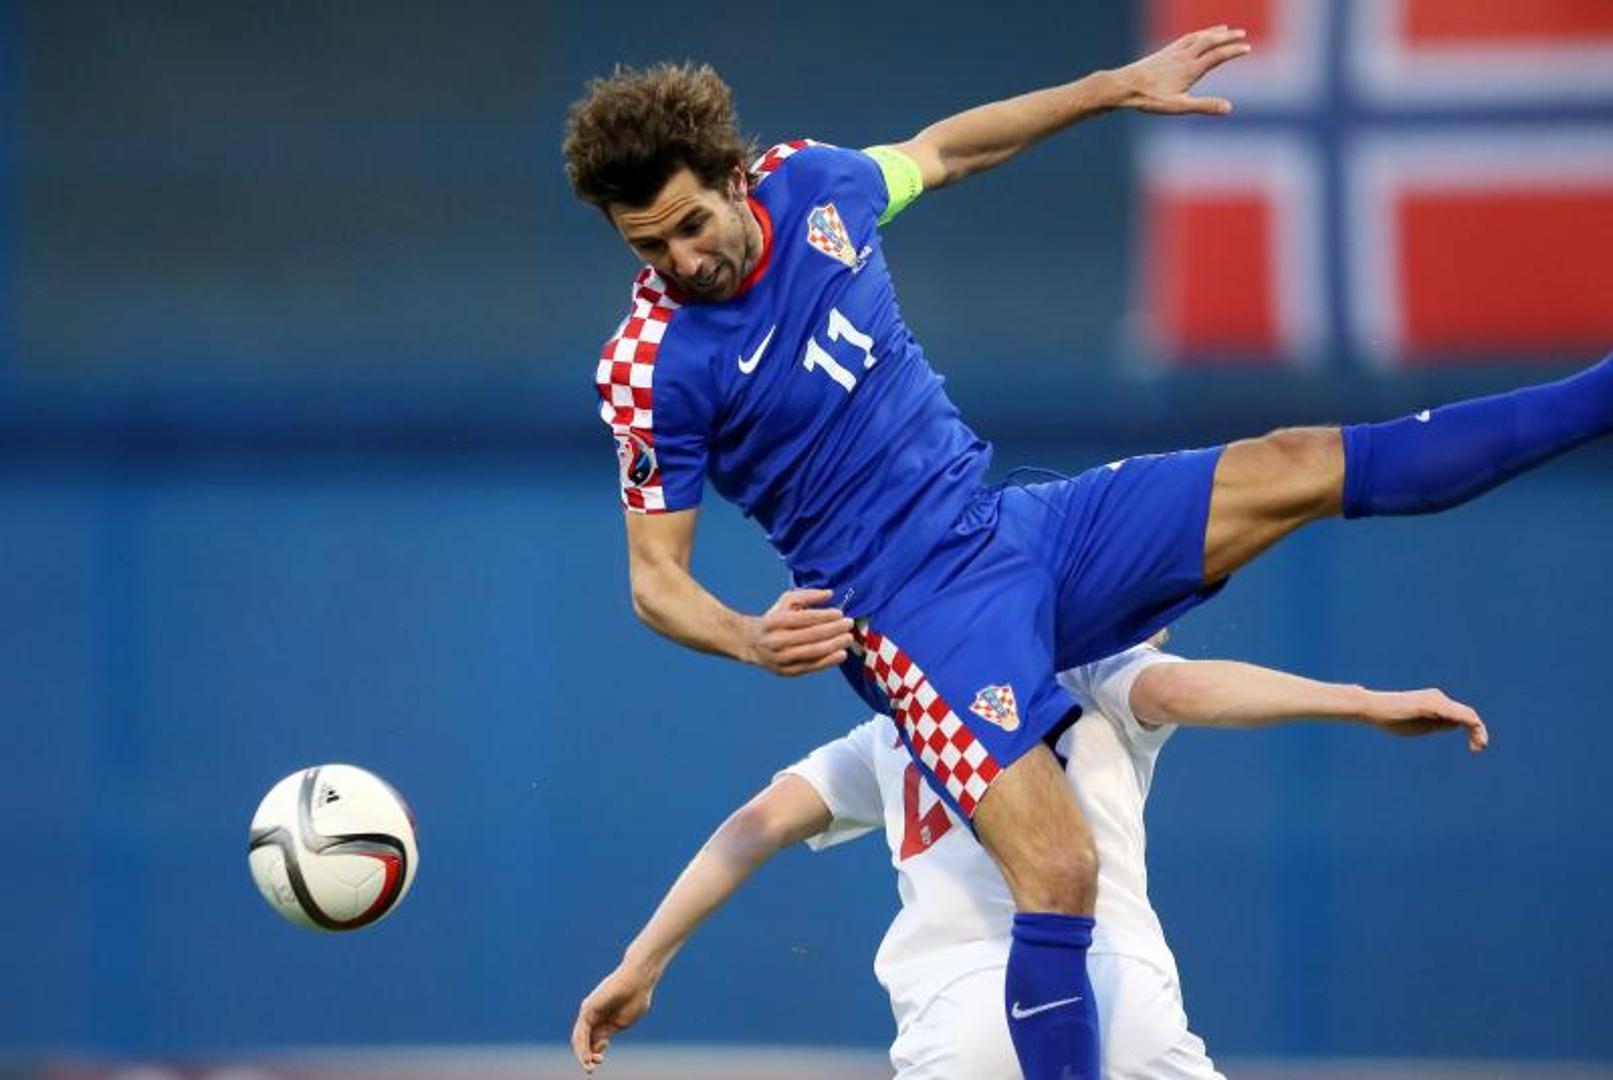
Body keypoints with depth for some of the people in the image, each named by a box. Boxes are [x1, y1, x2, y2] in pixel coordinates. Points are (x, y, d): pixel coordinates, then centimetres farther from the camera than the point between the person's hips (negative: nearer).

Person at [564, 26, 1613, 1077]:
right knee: (1059, 871, -22)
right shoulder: (650, 366, -17)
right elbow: (655, 577, -10)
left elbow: (941, 149, 19)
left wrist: (1118, 86, 22)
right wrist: (753, 639, -30)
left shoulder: (809, 183, -3)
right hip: (915, 608, -6)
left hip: (1016, 521, 6)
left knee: (1303, 469, -1)